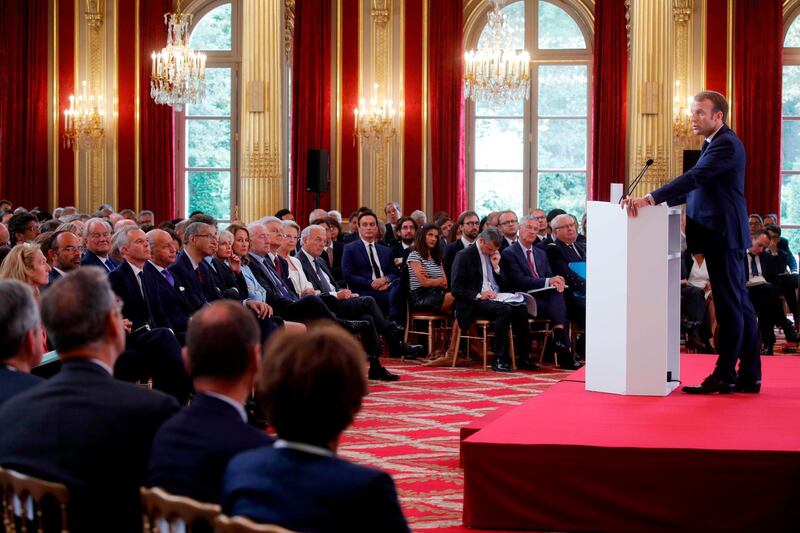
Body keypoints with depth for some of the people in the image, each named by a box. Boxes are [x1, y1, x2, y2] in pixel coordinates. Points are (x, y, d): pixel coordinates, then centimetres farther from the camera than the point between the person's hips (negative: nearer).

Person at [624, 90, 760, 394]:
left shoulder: (726, 145, -14)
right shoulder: (715, 144, 19)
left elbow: (693, 179, -25)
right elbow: (695, 188, 21)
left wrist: (651, 198, -30)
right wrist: (655, 201, 10)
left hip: (723, 235, -11)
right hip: (722, 235, 11)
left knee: (730, 305, -5)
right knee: (739, 305, 11)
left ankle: (724, 375, -1)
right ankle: (749, 376, 16)